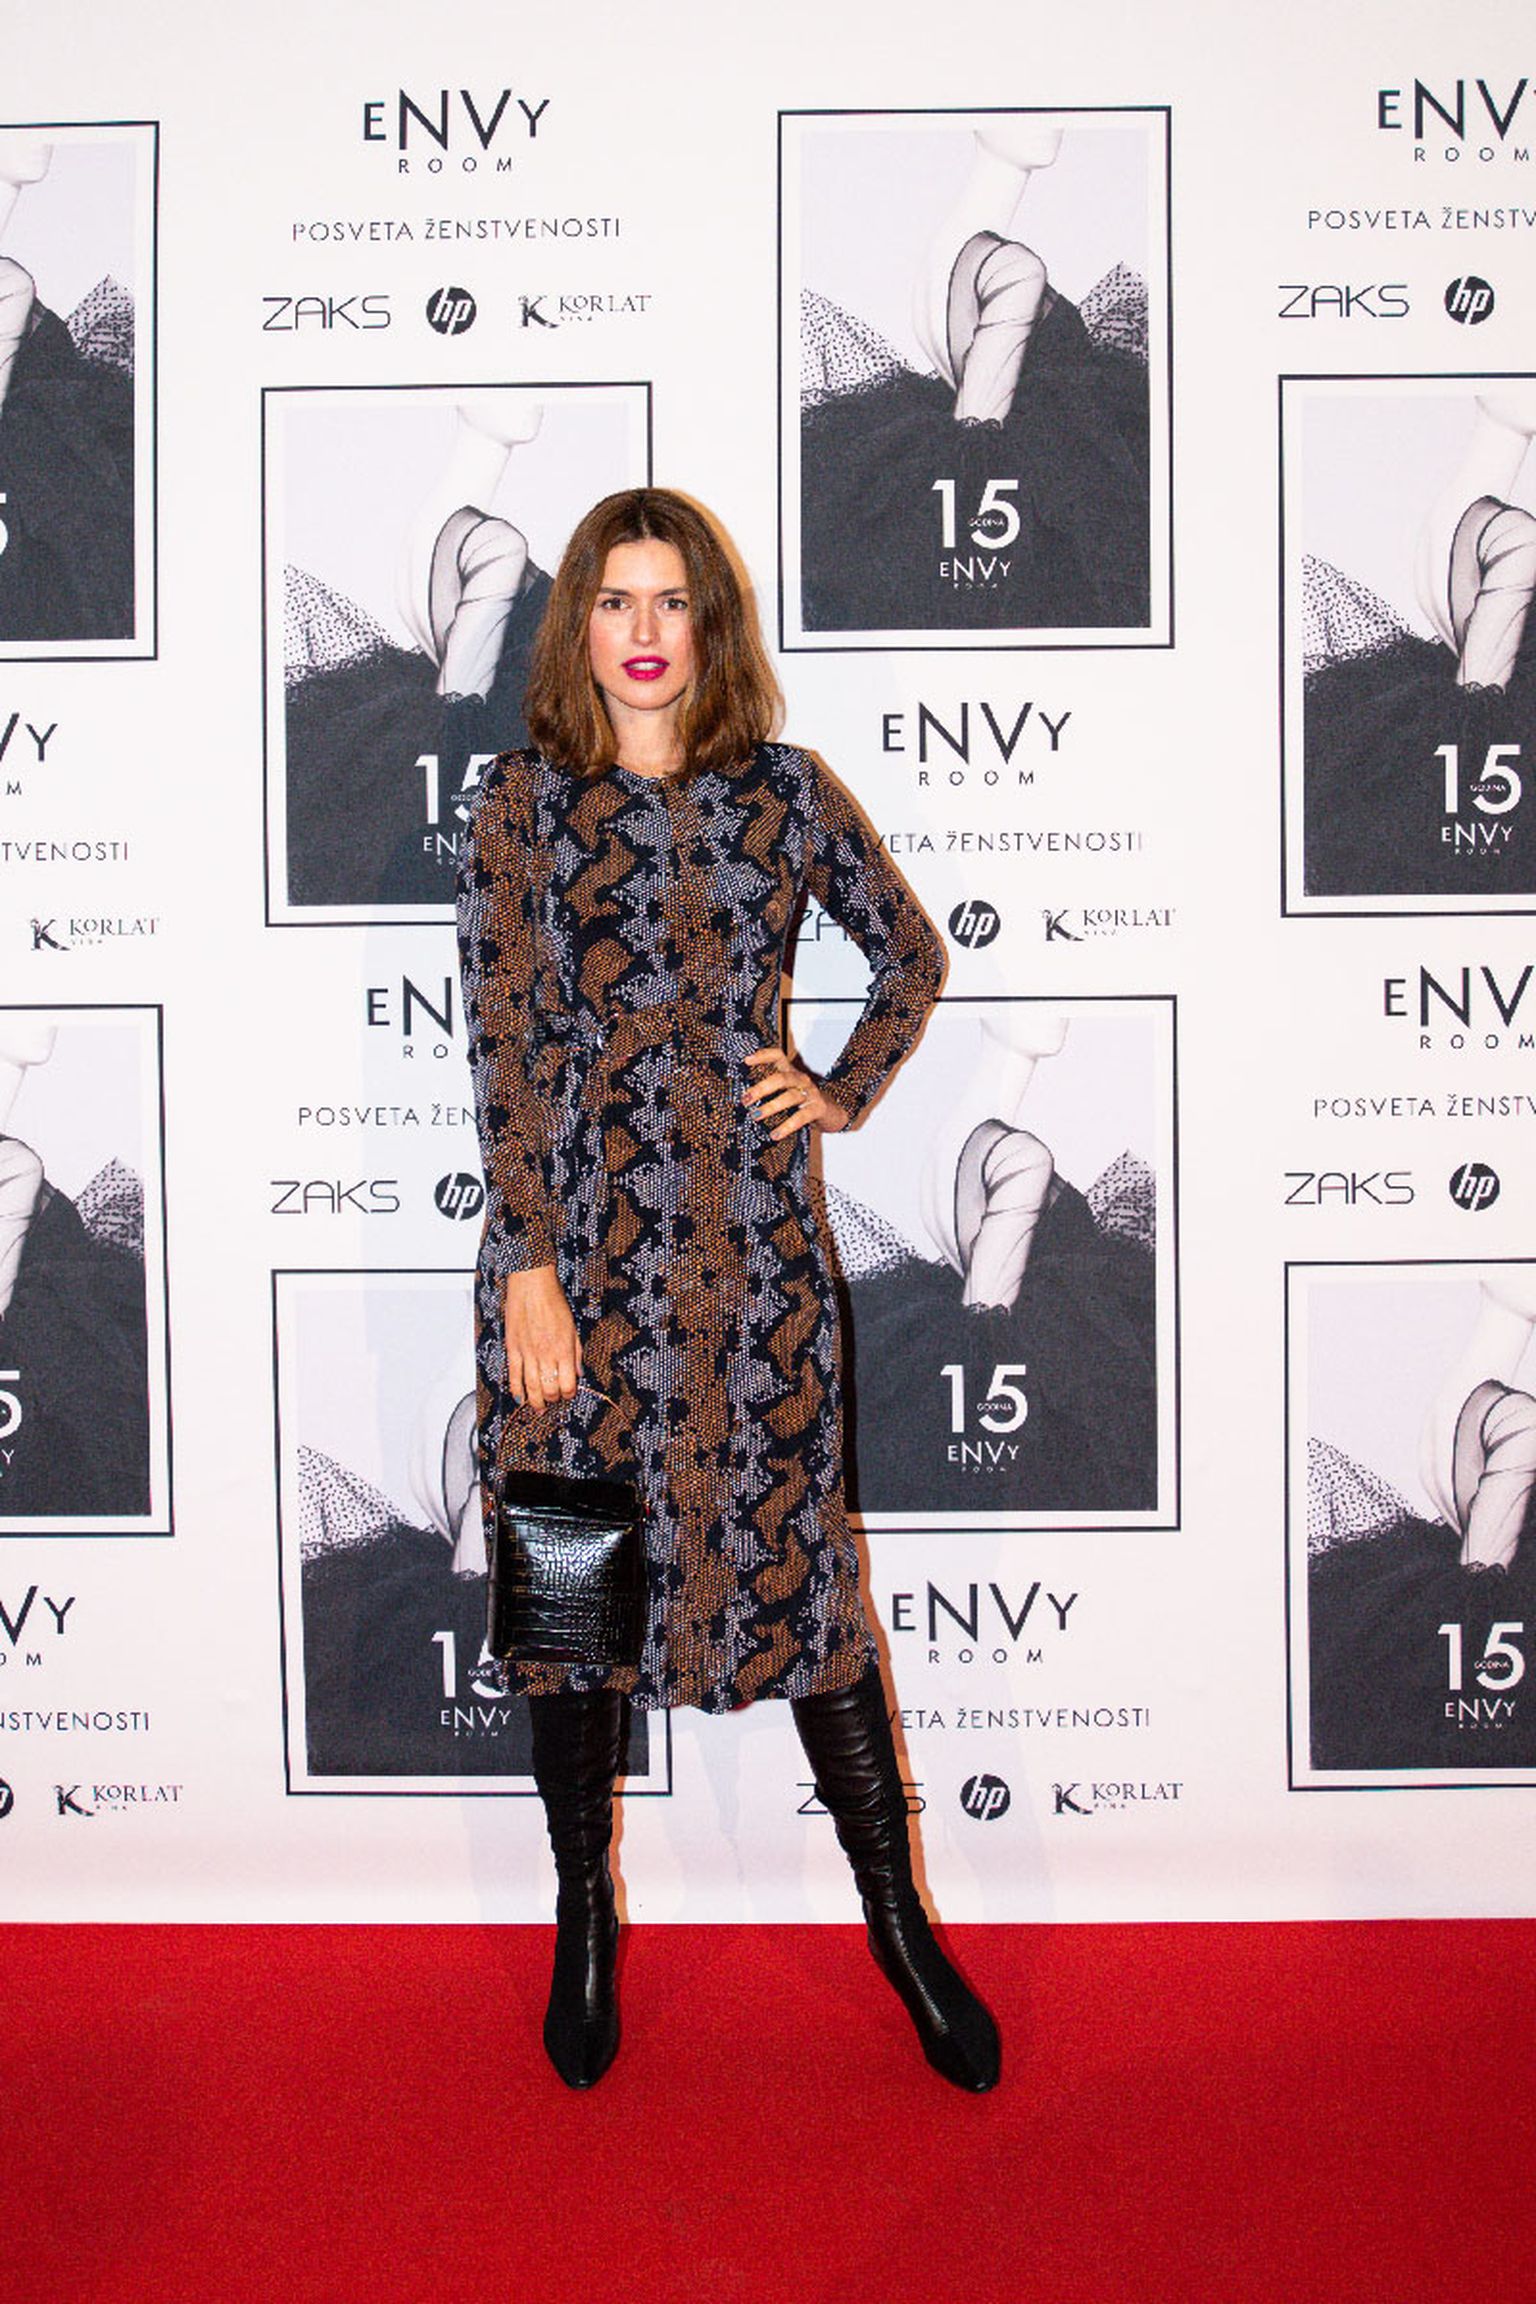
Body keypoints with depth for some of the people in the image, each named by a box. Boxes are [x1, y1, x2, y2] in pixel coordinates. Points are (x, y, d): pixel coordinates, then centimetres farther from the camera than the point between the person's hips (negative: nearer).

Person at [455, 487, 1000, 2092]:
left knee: (796, 1566, 4)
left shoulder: (788, 794, 6)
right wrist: (533, 1266, -10)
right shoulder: (526, 802, 1)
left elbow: (913, 958, 19)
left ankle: (900, 1925, 19)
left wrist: (842, 1093, 6)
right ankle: (585, 1928, 26)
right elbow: (501, 1045, -4)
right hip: (574, 1228, 0)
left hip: (752, 1237, 1)